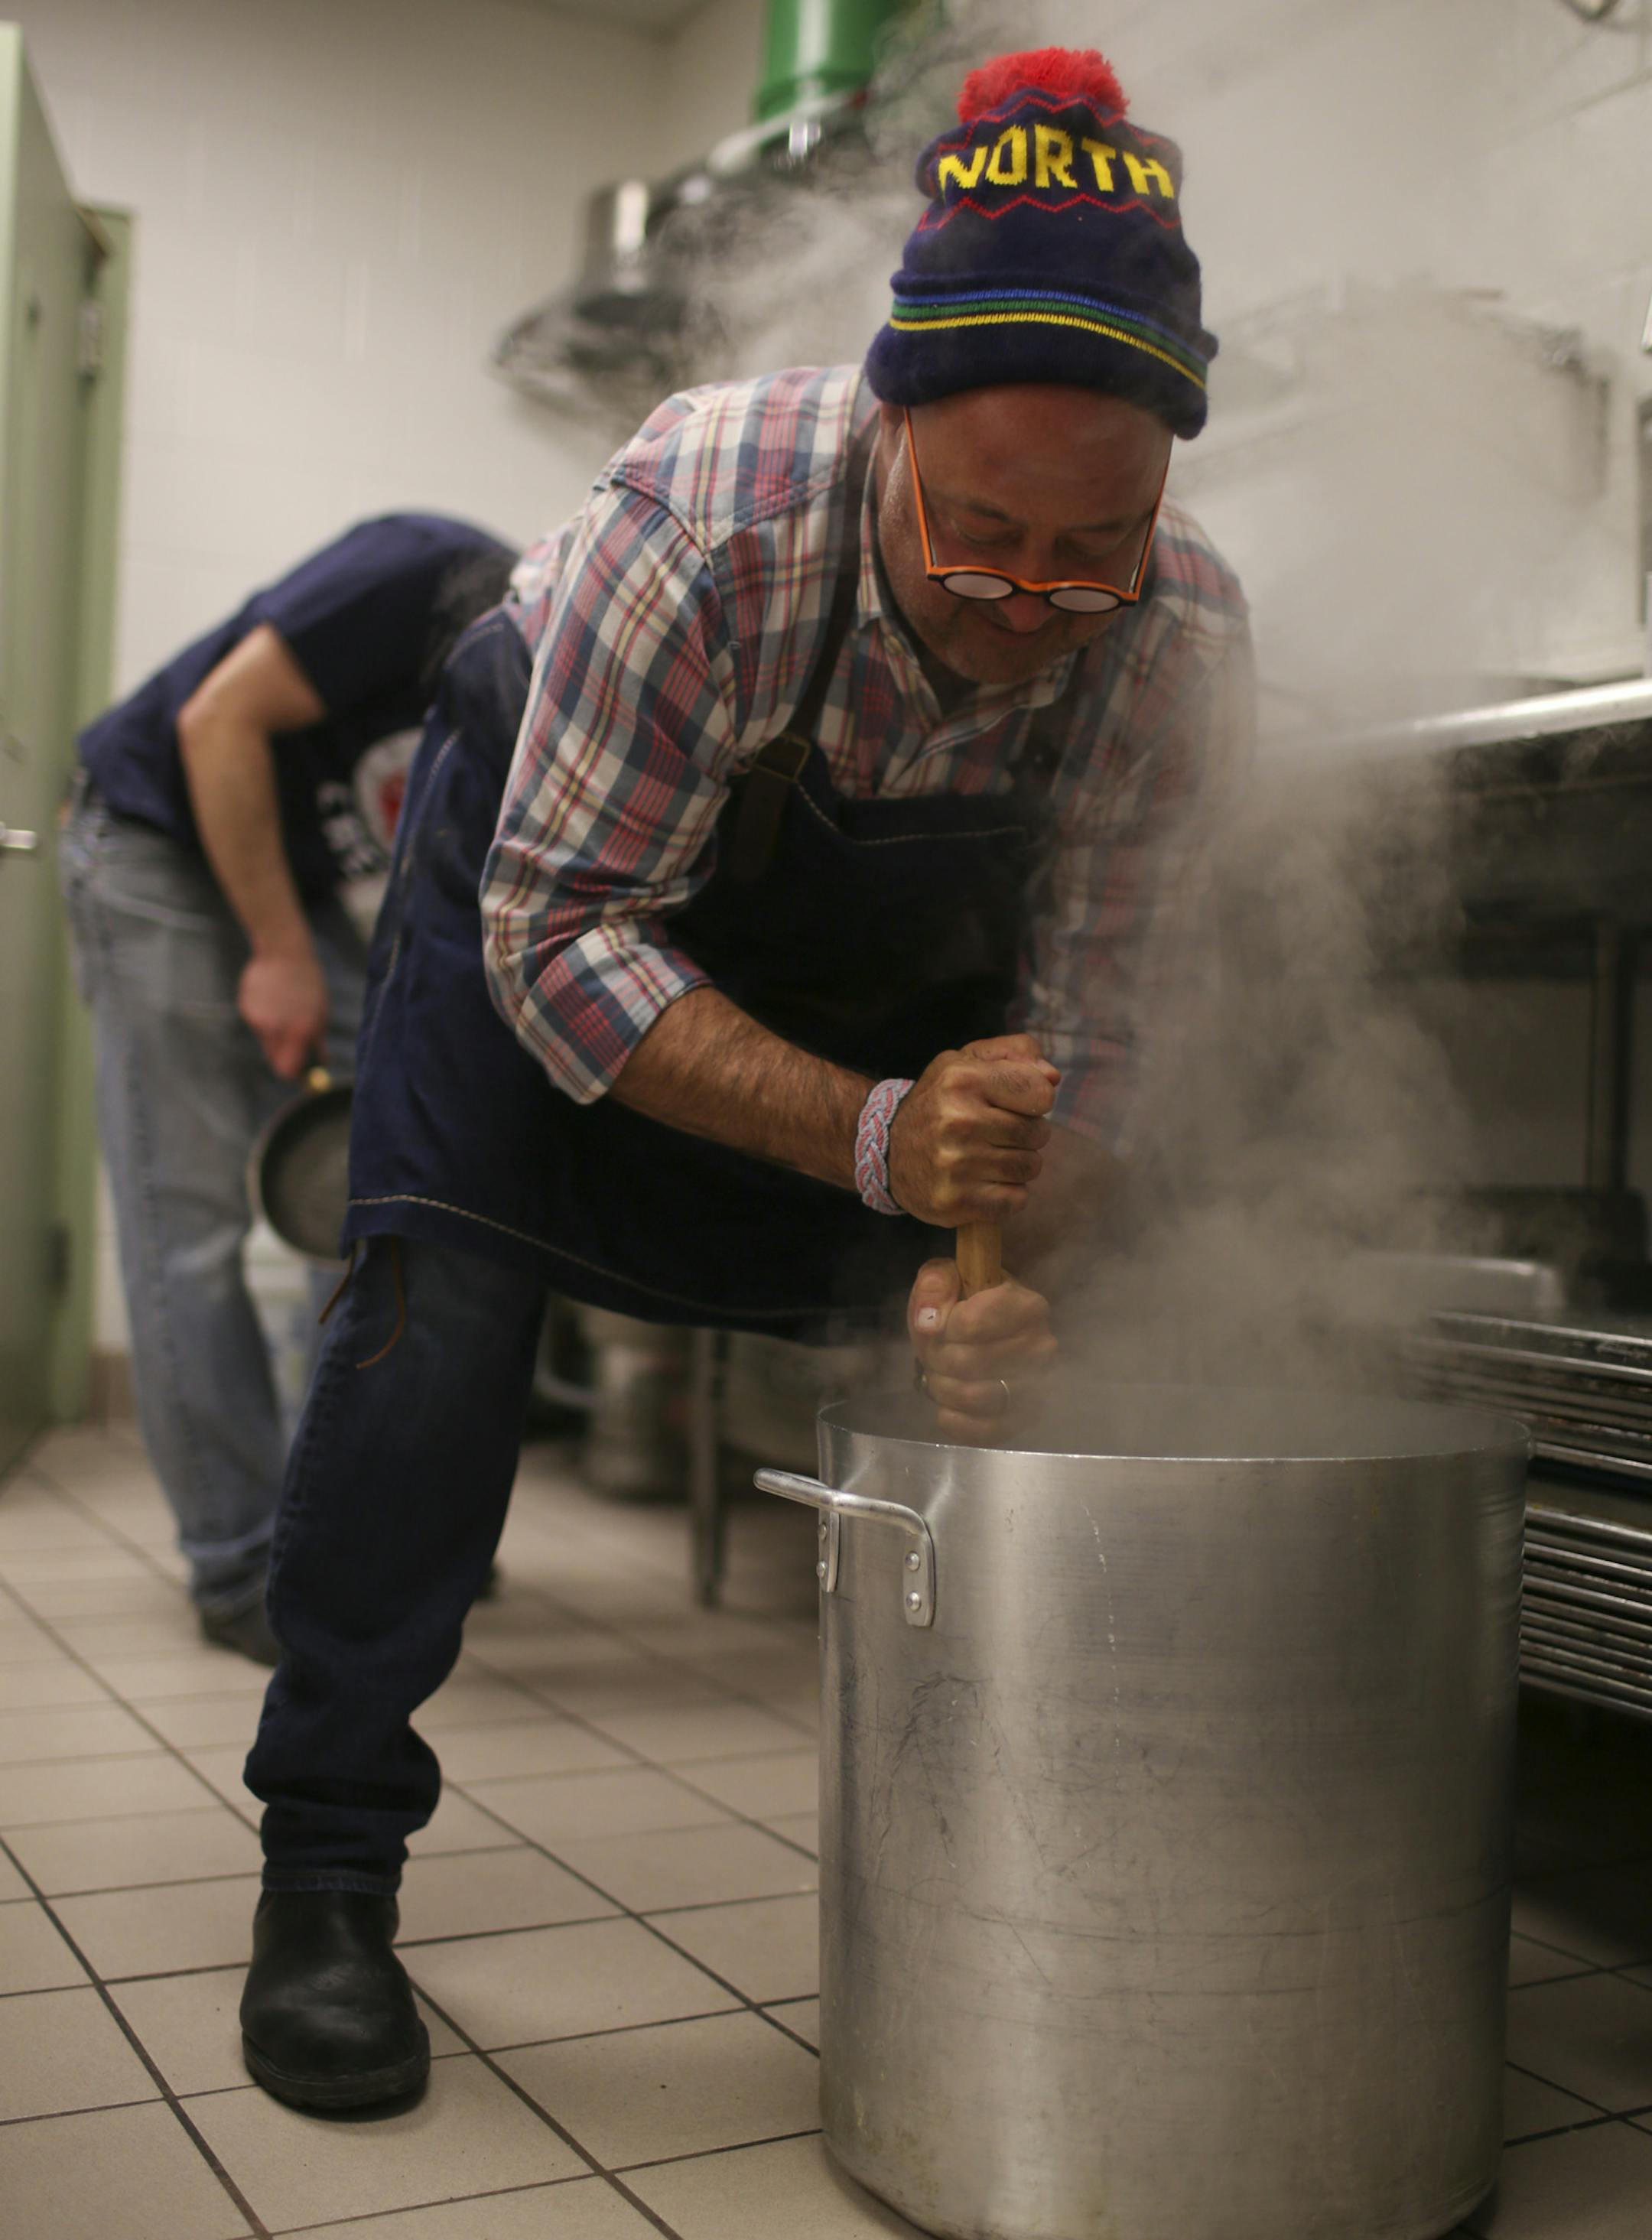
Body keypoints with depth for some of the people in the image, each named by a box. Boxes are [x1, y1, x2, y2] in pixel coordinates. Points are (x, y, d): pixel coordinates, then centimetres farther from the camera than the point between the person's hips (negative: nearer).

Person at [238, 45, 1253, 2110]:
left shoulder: (1185, 646, -29)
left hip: (893, 939, 3)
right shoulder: (712, 518, -39)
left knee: (988, 1343, -5)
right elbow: (563, 934, -34)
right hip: (554, 843, -2)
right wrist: (877, 1142, -45)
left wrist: (996, 1260, -41)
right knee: (440, 1294, -17)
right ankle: (326, 1876, -4)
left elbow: (1099, 1027, -21)